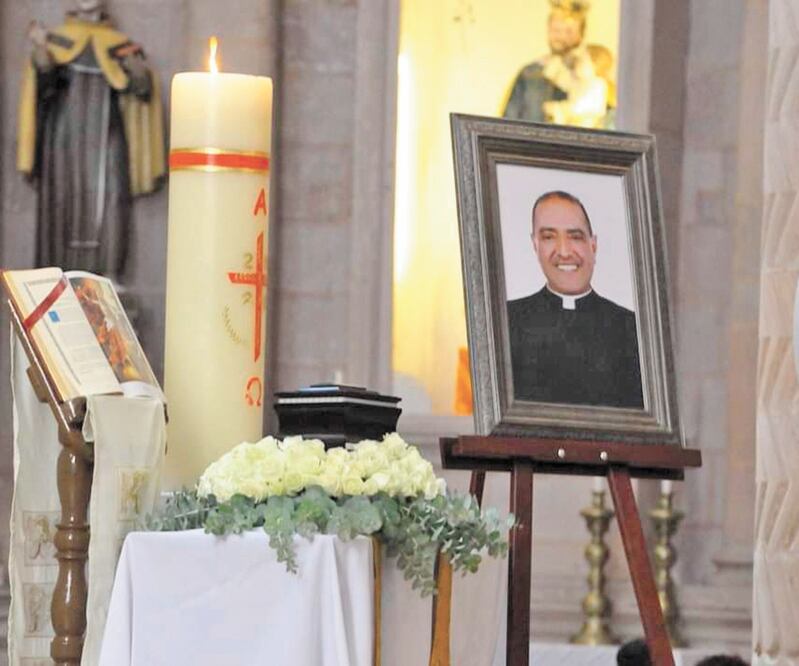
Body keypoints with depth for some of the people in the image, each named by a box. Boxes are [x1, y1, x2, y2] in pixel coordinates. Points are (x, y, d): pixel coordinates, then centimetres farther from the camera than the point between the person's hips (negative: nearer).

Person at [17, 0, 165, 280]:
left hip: (106, 136, 0)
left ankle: (108, 273, -16)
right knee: (63, 201, -6)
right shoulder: (58, 38, 11)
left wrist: (137, 69, -19)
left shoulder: (117, 44, 12)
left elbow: (142, 88, 3)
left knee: (109, 200, -12)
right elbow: (43, 72, -6)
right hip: (66, 133, 0)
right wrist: (40, 46, -27)